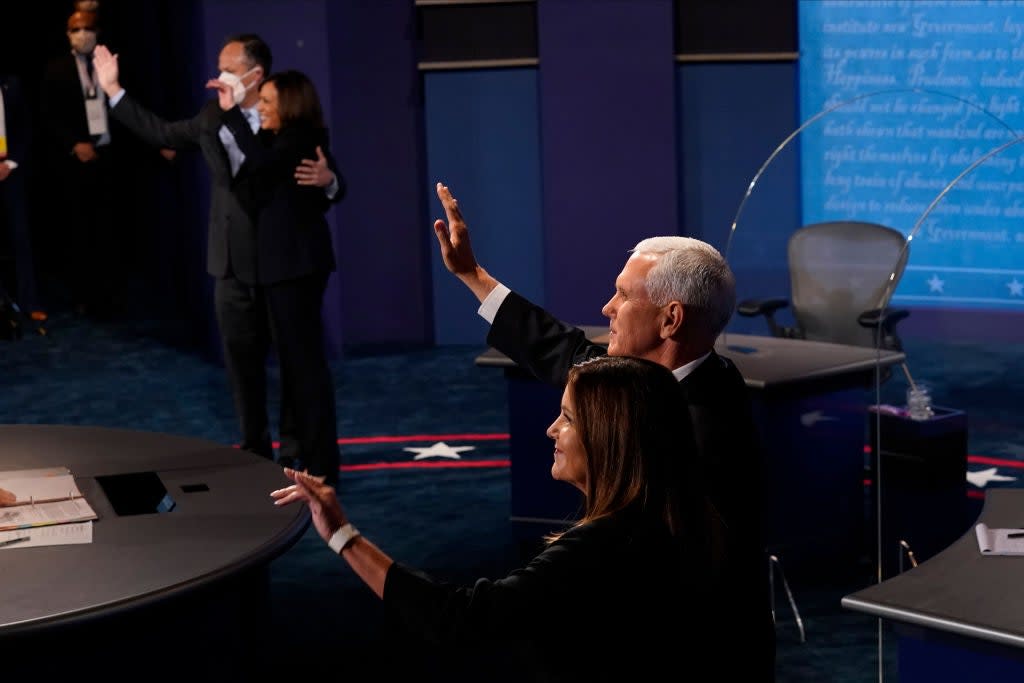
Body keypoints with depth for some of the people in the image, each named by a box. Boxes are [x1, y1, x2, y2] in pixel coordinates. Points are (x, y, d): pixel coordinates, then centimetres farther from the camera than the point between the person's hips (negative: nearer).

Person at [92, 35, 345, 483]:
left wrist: (327, 179, -35)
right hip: (233, 265, 5)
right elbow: (161, 133, 16)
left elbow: (332, 186, -11)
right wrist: (113, 90, 15)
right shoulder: (213, 117, 4)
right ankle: (255, 450, 26)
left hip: (286, 263, -5)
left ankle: (311, 457, 18)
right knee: (242, 361, 13)